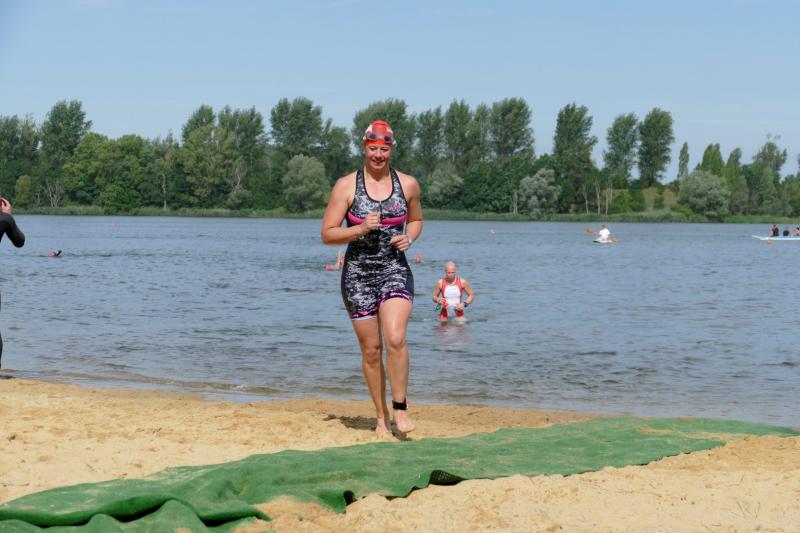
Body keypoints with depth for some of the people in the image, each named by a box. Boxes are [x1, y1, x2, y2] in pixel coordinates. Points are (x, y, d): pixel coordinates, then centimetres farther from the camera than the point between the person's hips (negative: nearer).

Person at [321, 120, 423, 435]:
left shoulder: (408, 184, 4)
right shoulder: (346, 186, -3)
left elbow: (416, 220, 22)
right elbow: (327, 234, -2)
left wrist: (409, 238, 0)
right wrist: (361, 228, -17)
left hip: (395, 270, 0)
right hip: (358, 274, 0)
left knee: (396, 338, -20)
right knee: (371, 349, 4)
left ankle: (400, 408, -6)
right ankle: (381, 416, 18)